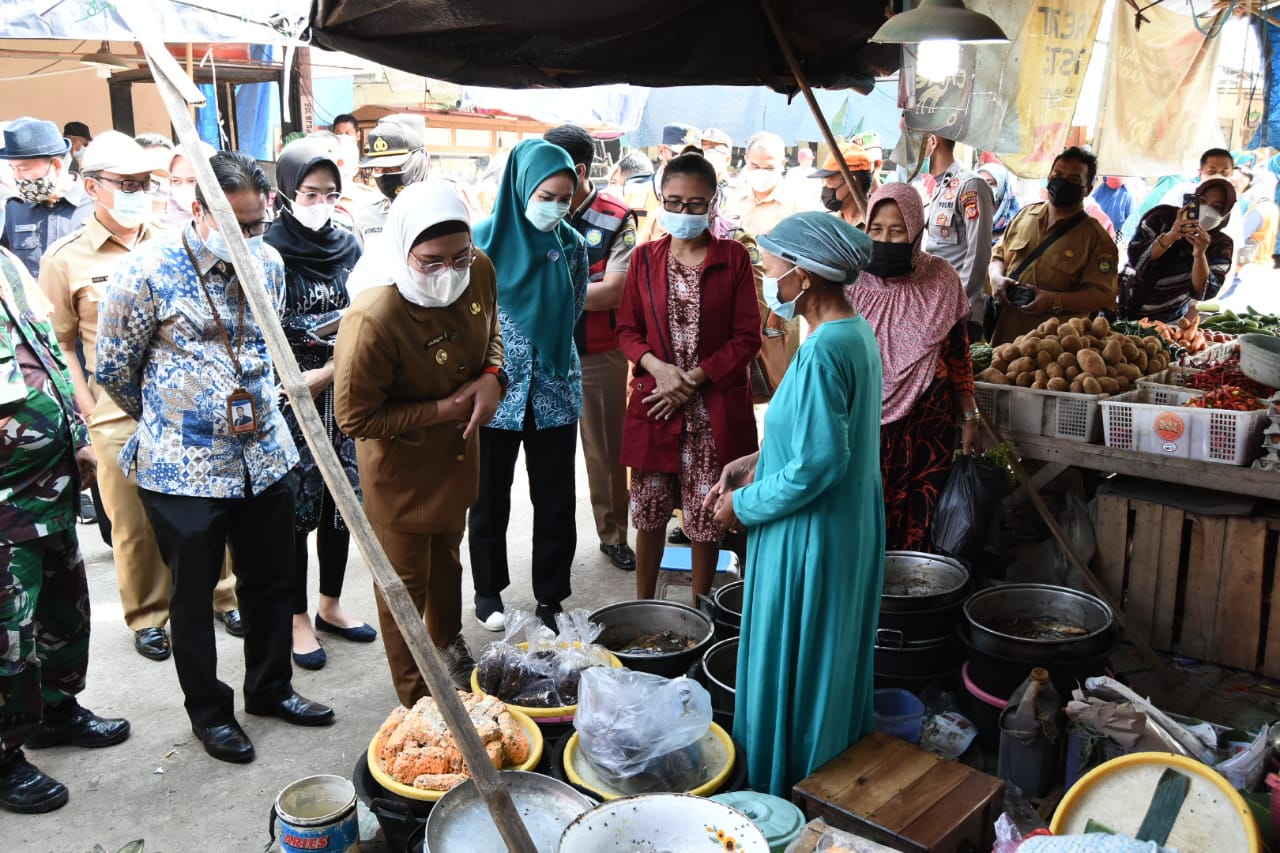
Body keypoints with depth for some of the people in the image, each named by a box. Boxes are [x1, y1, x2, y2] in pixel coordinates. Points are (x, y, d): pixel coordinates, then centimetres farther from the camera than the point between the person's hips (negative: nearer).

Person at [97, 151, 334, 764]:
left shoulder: (269, 265, 3)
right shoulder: (148, 273, -13)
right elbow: (113, 370, -2)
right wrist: (167, 420, 10)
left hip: (265, 457, 5)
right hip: (184, 469, -5)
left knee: (271, 582, 16)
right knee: (193, 595, 10)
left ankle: (270, 688, 37)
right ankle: (208, 710, 29)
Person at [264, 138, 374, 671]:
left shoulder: (347, 245, 7)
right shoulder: (270, 252, -8)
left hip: (343, 394, 5)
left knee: (342, 497, 12)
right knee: (296, 504, 3)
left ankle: (331, 605, 29)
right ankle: (298, 619, 18)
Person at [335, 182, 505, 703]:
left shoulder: (480, 271, -16)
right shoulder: (373, 321, -36)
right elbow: (355, 418, -25)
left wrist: (493, 377, -15)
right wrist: (440, 411, -26)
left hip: (459, 453, 6)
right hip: (401, 469, -6)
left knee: (447, 557, 30)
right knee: (405, 585, 12)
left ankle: (447, 642, 57)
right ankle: (417, 702, 33)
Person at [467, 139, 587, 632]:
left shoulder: (572, 244, 1)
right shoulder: (484, 239, -8)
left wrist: (542, 349, 6)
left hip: (555, 392, 2)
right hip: (495, 392, -2)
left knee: (556, 500, 6)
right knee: (490, 498, 12)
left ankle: (550, 599, 21)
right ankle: (488, 591, 31)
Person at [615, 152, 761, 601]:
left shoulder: (733, 257, -1)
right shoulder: (645, 258, 6)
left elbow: (746, 337, -3)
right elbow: (627, 328, 8)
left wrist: (694, 378, -13)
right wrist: (658, 367, -11)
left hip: (715, 408, -2)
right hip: (654, 403, 2)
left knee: (707, 519, 6)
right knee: (649, 514, 10)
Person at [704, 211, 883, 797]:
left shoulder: (821, 352, -25)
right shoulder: (857, 332, 5)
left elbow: (819, 463, -27)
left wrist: (746, 505, -14)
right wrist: (758, 462, 8)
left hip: (811, 536, -10)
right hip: (851, 528, 10)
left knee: (790, 662, 7)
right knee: (832, 657, 23)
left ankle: (779, 788, 24)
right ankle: (833, 759, 41)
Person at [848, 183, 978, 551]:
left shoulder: (941, 280, 0)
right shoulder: (850, 281, -5)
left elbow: (958, 355, 9)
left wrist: (969, 418, 10)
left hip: (928, 425, 1)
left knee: (917, 526, 6)